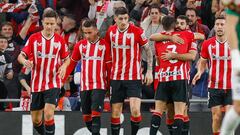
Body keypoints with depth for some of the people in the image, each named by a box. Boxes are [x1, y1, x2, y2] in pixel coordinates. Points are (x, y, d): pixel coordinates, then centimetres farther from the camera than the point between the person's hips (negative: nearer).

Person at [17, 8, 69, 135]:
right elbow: (21, 56, -4)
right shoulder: (34, 38, 0)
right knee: (36, 120, 8)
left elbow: (66, 59, 11)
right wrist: (24, 61, -28)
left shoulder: (60, 40, 0)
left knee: (48, 114, -21)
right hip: (36, 85, 2)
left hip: (53, 84, -2)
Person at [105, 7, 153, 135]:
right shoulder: (111, 31, 3)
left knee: (135, 110, -14)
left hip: (133, 77, -3)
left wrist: (149, 71, -1)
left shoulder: (137, 31, -8)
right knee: (115, 112, 4)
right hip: (116, 77, 3)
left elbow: (148, 51, 2)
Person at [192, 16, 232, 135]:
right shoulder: (207, 44, 2)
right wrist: (199, 72, -7)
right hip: (214, 86, 1)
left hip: (231, 87, -1)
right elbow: (202, 62, 12)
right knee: (216, 115, 0)